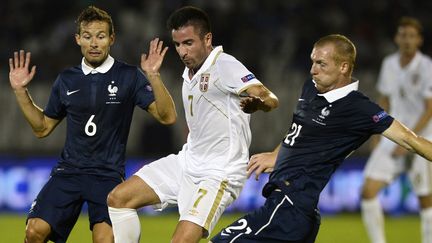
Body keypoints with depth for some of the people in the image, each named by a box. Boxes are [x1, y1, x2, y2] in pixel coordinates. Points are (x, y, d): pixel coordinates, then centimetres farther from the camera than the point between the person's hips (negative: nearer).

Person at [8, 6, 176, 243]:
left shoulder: (129, 76, -2)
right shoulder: (67, 80, 9)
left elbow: (167, 116, -9)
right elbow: (42, 128, 19)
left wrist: (153, 77, -22)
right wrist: (20, 91, 9)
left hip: (108, 173, -3)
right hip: (69, 170, 3)